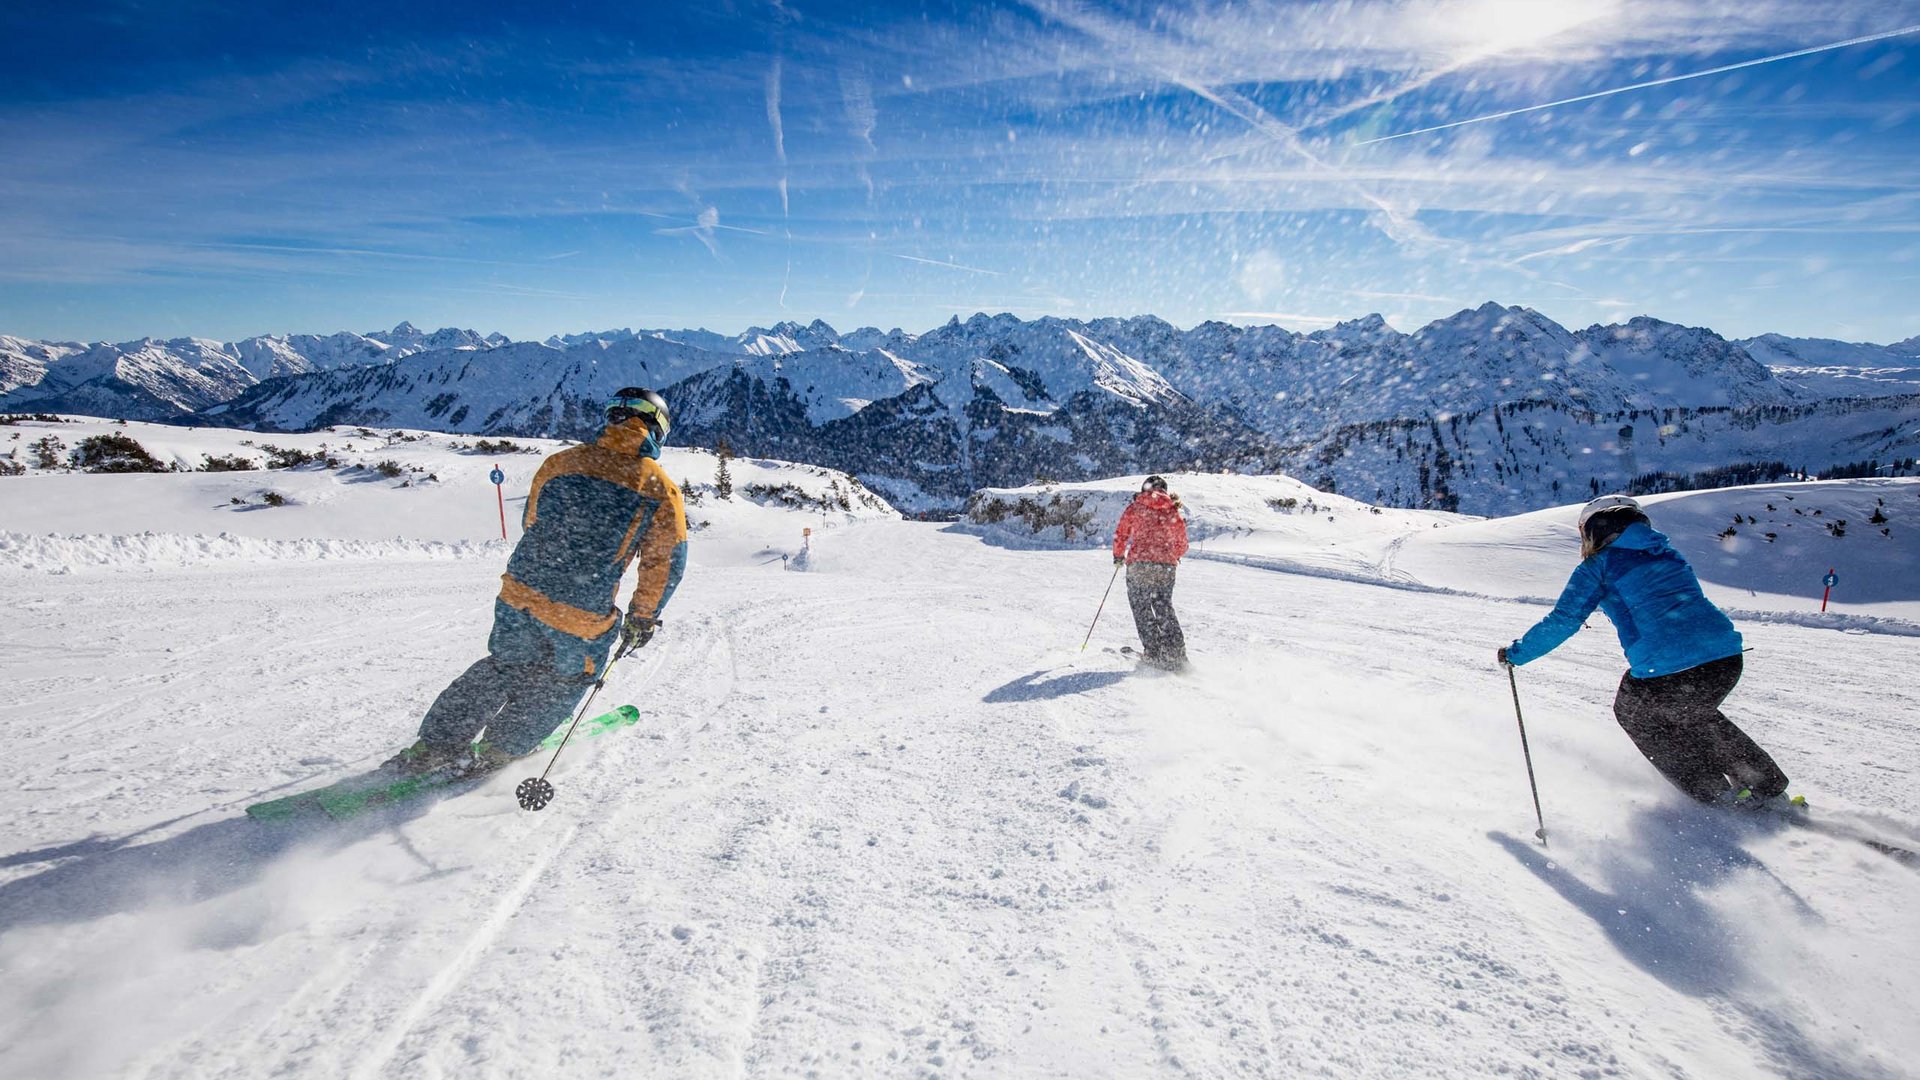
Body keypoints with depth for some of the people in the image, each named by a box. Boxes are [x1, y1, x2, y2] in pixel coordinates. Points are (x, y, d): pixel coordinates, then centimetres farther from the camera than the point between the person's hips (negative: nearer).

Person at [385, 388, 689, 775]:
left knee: (505, 666, 29)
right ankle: (500, 750, 32)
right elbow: (664, 564, -4)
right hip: (584, 620, -4)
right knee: (566, 681, 25)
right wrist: (642, 618, 9)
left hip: (519, 595, 4)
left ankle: (434, 745, 34)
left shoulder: (560, 461, 5)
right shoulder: (662, 491, -6)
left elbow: (532, 525, 17)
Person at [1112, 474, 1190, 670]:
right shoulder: (1174, 513, 12)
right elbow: (1182, 546, 16)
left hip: (1138, 564, -3)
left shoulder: (1135, 507, 5)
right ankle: (1176, 652, 8)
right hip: (1166, 567, 3)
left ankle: (1153, 652, -1)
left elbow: (1120, 534, 5)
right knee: (1164, 608, 15)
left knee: (1141, 608, 6)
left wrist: (1118, 556, 22)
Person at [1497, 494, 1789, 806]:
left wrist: (1516, 653, 7)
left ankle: (1711, 789, 26)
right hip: (1728, 658, 7)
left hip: (1665, 671, -7)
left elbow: (1563, 621, -3)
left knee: (1632, 712, 24)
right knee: (1694, 712, 36)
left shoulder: (1599, 565, 0)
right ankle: (1767, 783, 37)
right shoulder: (1668, 553, 19)